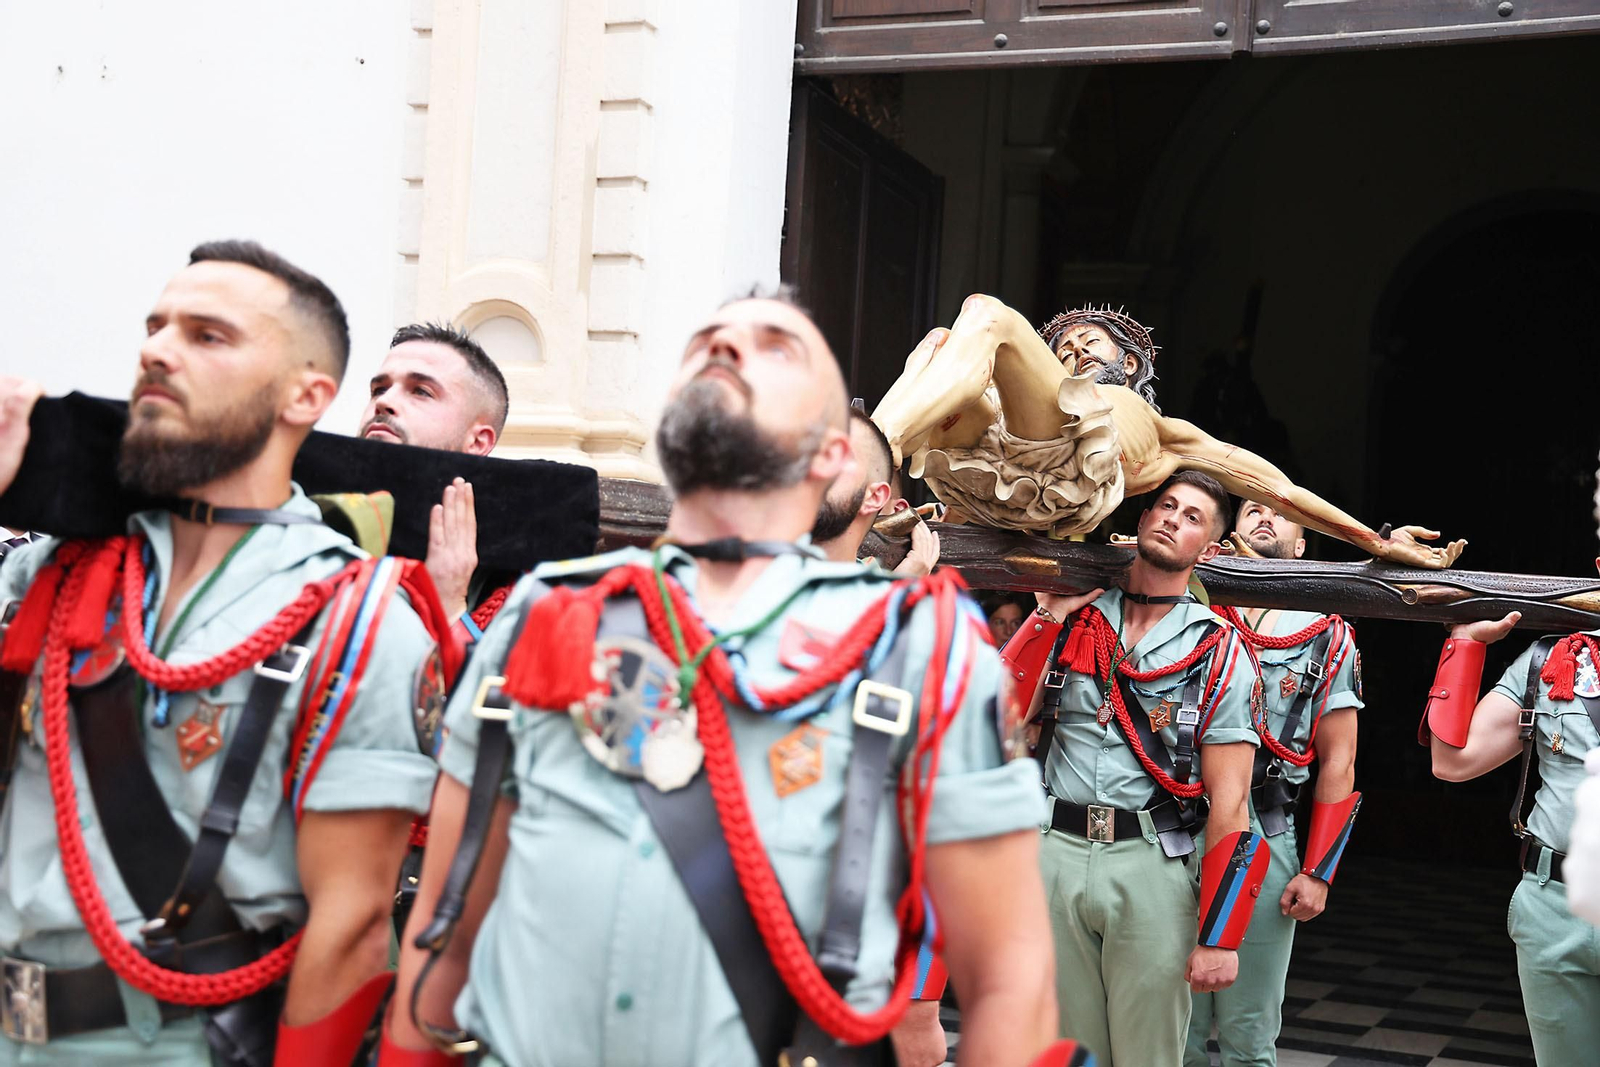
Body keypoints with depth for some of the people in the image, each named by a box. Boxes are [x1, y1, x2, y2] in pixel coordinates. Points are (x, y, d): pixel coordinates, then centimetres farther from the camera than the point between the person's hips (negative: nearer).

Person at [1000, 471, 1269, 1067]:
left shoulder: (1219, 654, 2)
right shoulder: (1072, 620, 9)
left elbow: (1229, 801, -3)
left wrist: (1219, 938, -8)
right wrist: (1052, 613, -6)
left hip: (1151, 866, -2)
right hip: (1053, 856, 2)